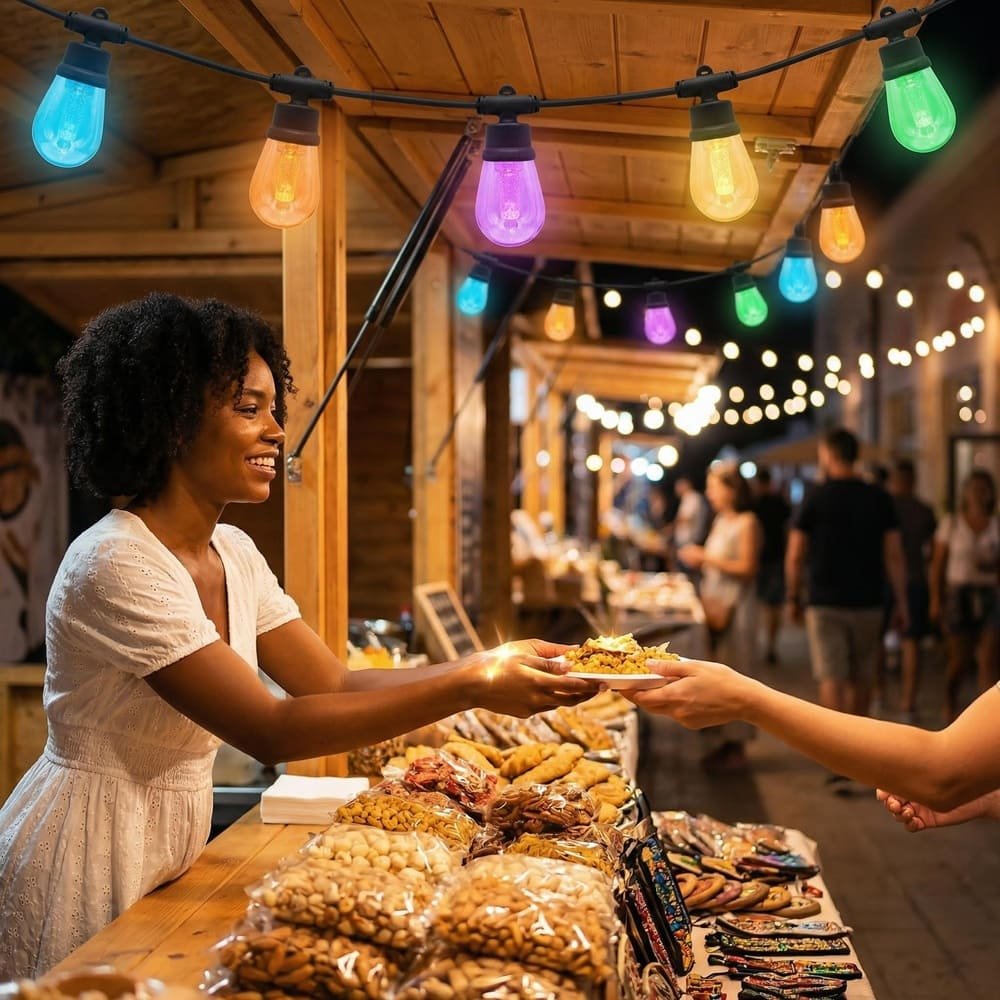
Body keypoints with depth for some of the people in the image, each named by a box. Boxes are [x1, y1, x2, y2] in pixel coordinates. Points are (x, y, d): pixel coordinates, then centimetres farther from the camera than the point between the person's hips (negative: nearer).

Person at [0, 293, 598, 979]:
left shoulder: (233, 553, 3)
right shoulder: (116, 564, -24)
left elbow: (335, 683, -1)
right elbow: (269, 731, -28)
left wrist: (492, 665, -13)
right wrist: (466, 689, -31)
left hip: (172, 849, 8)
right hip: (87, 857, -8)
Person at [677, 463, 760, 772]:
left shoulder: (747, 523, -11)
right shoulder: (720, 521, 14)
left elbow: (747, 568, -17)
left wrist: (706, 558, -15)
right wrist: (699, 561, 2)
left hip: (736, 604, -8)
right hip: (714, 602, 8)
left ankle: (737, 748, 5)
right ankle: (720, 741, 19)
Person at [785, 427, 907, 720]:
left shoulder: (815, 498, -6)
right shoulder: (879, 498, 2)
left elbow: (795, 556, -5)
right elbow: (894, 556, 0)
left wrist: (793, 598, 7)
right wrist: (900, 602, 6)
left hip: (825, 604, -3)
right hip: (868, 603, 3)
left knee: (831, 680, -4)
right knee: (860, 679, 16)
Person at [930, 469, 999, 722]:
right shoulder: (950, 524, 0)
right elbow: (938, 565, 0)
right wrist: (935, 601, -7)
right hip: (957, 596, -2)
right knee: (959, 660, 3)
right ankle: (950, 705, 30)